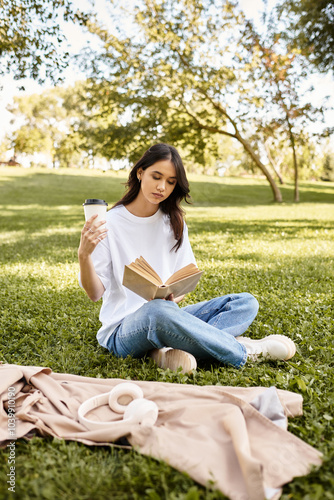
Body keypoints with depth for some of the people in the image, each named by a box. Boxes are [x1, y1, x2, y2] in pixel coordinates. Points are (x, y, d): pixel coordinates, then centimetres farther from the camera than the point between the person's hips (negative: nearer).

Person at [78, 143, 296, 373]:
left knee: (246, 303, -8)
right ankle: (244, 351, -19)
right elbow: (95, 293, -9)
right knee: (157, 310, -40)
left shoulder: (174, 222, 9)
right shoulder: (111, 223, -7)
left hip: (169, 315, 5)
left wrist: (174, 297, -15)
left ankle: (170, 350, -29)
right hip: (123, 329, -5)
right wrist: (84, 254, -28)